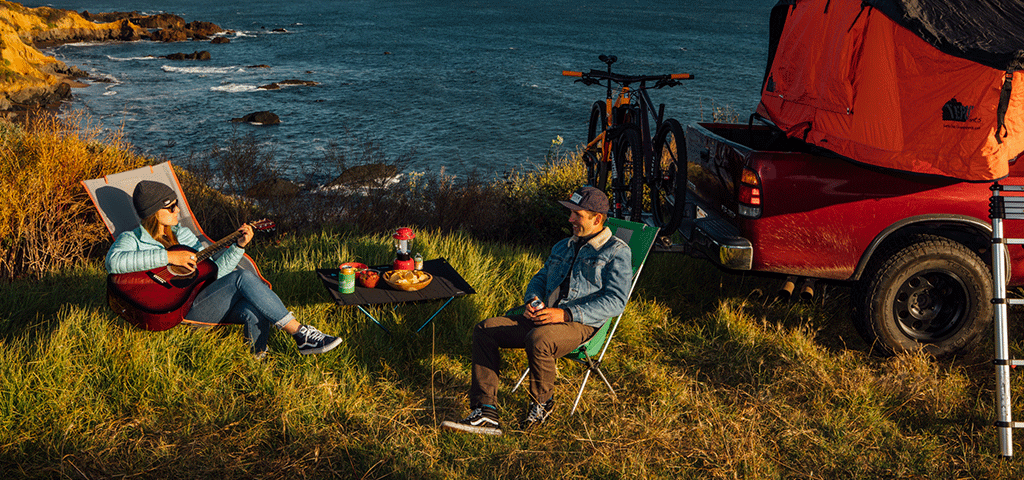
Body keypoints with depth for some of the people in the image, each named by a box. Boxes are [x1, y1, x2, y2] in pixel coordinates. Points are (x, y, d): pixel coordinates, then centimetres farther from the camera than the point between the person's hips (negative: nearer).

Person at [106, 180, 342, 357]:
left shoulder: (182, 234, 23)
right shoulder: (132, 239, 4)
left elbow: (214, 271, 19)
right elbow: (114, 261, -21)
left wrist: (239, 245, 4)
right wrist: (168, 256, -22)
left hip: (205, 296, 7)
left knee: (255, 312, -27)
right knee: (243, 278, -25)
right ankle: (302, 334, -25)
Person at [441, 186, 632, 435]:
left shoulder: (617, 252, -2)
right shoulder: (563, 247, 23)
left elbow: (616, 300, -13)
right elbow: (539, 279, 28)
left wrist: (566, 313, -21)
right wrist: (532, 301, 1)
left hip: (580, 324, -8)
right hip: (544, 318, 8)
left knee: (538, 340, -38)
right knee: (484, 329, -8)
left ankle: (543, 402, -9)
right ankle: (486, 412, -16)